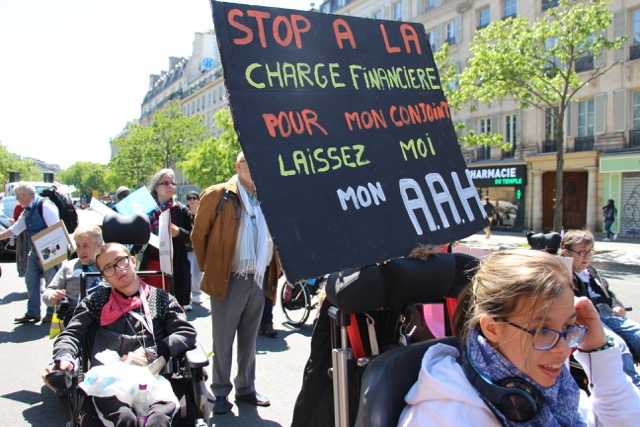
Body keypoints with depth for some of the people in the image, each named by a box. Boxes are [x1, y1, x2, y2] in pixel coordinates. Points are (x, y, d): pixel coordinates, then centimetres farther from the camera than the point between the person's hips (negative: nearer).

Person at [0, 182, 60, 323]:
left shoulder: (45, 206, -16)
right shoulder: (27, 211, 12)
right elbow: (15, 229, 22)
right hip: (34, 252, 10)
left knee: (52, 282, -1)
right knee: (31, 280, 12)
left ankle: (52, 314, 10)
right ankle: (32, 313, 21)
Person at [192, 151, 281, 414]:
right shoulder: (218, 195, -6)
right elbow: (199, 235, 0)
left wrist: (274, 272, 10)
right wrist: (209, 269, 3)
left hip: (260, 281, 4)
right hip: (229, 280, -4)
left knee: (249, 339, 16)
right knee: (223, 340, 6)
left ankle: (246, 388, 30)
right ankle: (220, 393, 20)